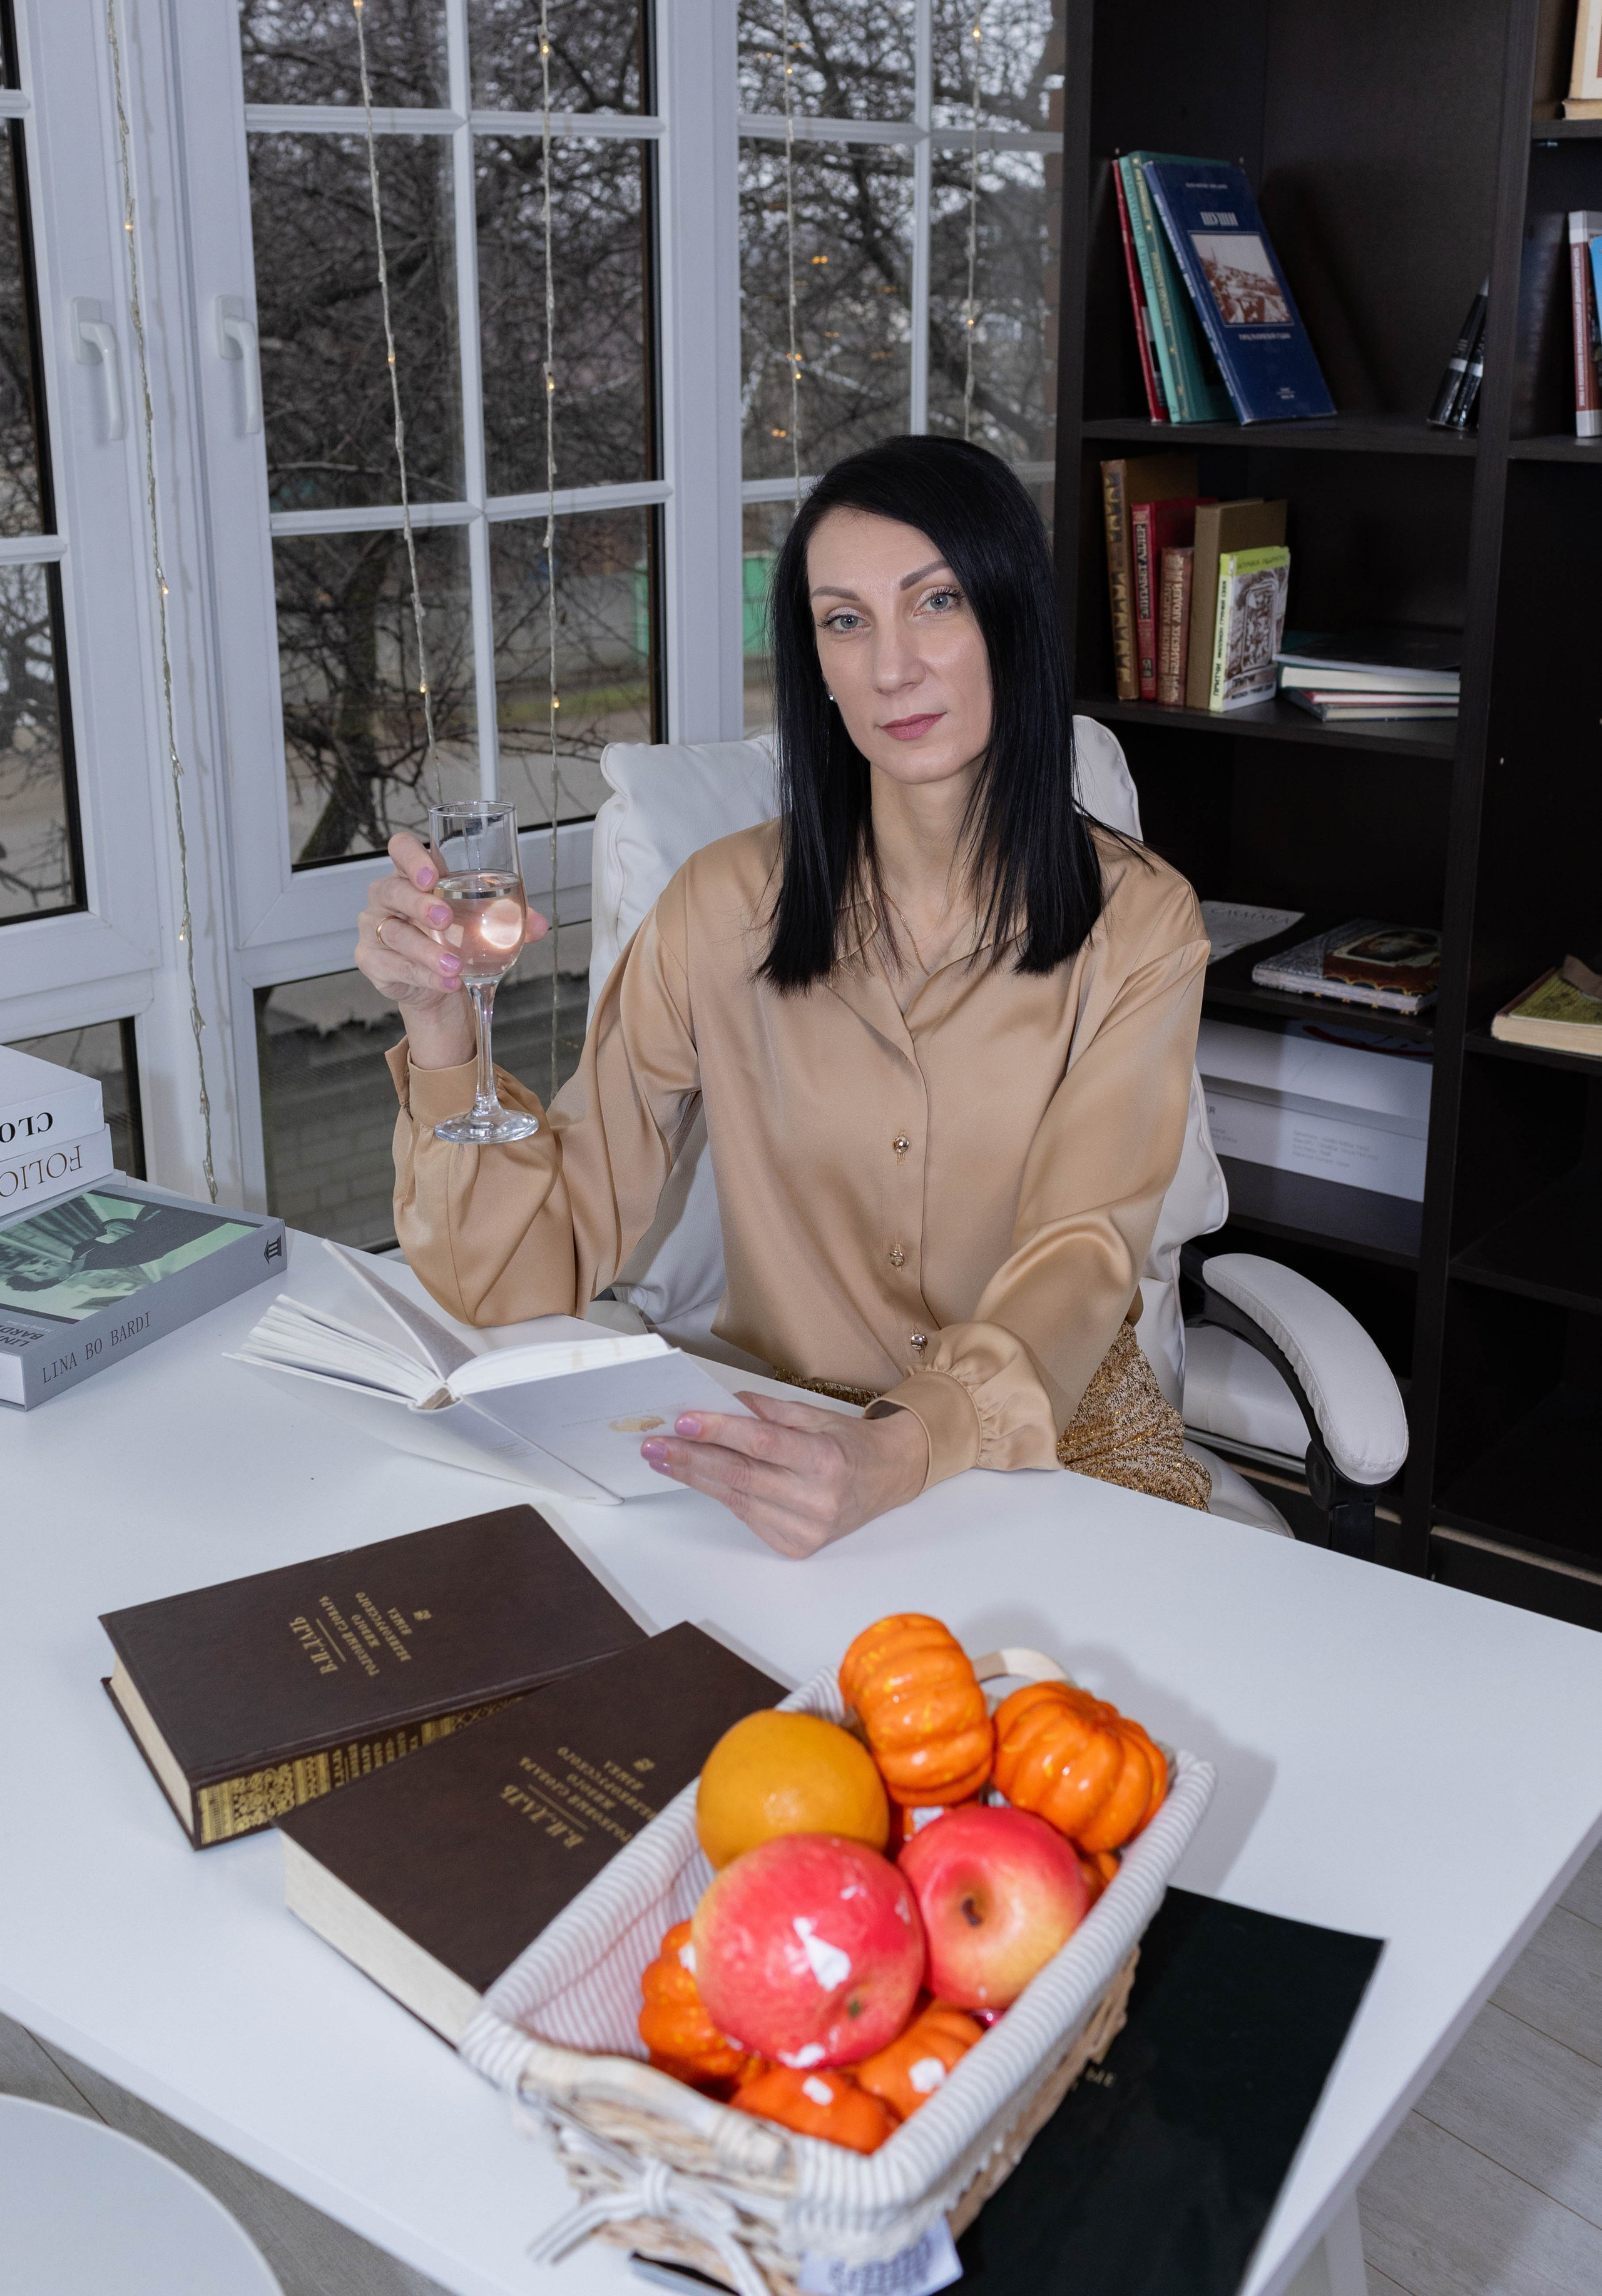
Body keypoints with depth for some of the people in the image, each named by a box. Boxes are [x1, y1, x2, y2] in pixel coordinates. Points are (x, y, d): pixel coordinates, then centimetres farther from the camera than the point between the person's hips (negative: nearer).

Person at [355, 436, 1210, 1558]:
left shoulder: (1135, 924, -7)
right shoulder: (725, 907, -4)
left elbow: (1077, 1264, -19)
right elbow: (533, 1273, -5)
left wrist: (897, 1458, -38)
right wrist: (443, 1031, -23)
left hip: (1058, 1453, 0)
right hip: (777, 1435, 1)